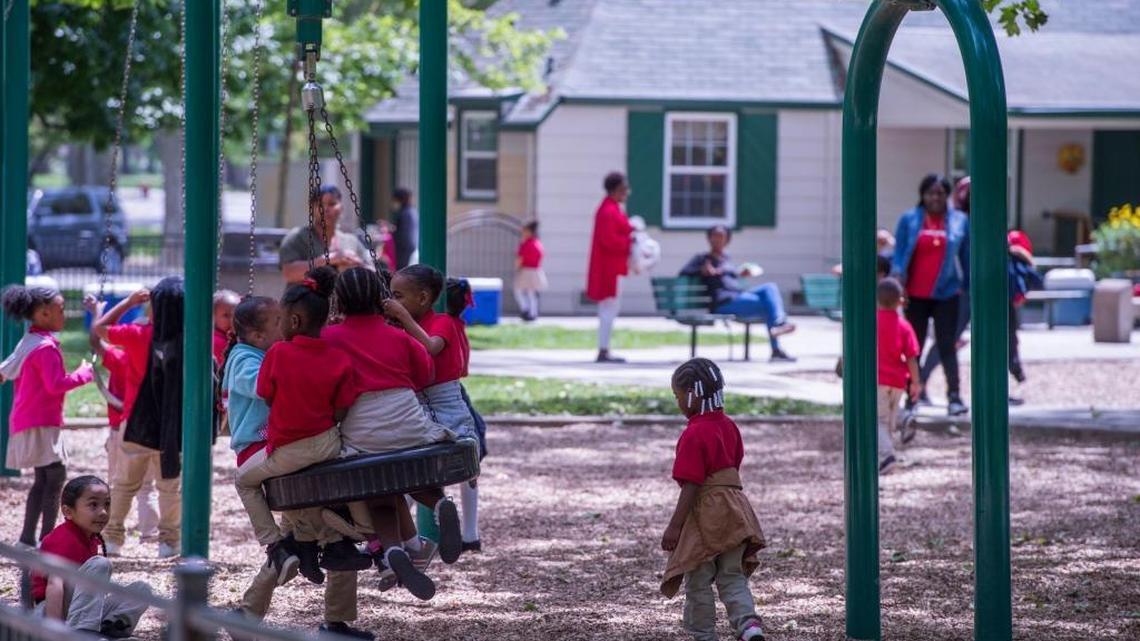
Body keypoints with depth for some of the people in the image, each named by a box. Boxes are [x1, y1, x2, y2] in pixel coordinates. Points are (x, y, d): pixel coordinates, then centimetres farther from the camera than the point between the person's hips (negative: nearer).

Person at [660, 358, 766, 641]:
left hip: (705, 513, -8)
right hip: (735, 510, 8)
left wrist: (675, 525, -17)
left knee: (698, 581, 6)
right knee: (733, 577, 12)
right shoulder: (729, 426, 7)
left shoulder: (694, 435, -17)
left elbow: (691, 485, -19)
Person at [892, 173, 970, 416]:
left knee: (947, 346, -6)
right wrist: (897, 280, -12)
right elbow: (899, 254, 2)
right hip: (916, 295, 1)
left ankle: (954, 396, -10)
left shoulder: (960, 221, 6)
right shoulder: (909, 220, 4)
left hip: (946, 294, -1)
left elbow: (966, 257, 10)